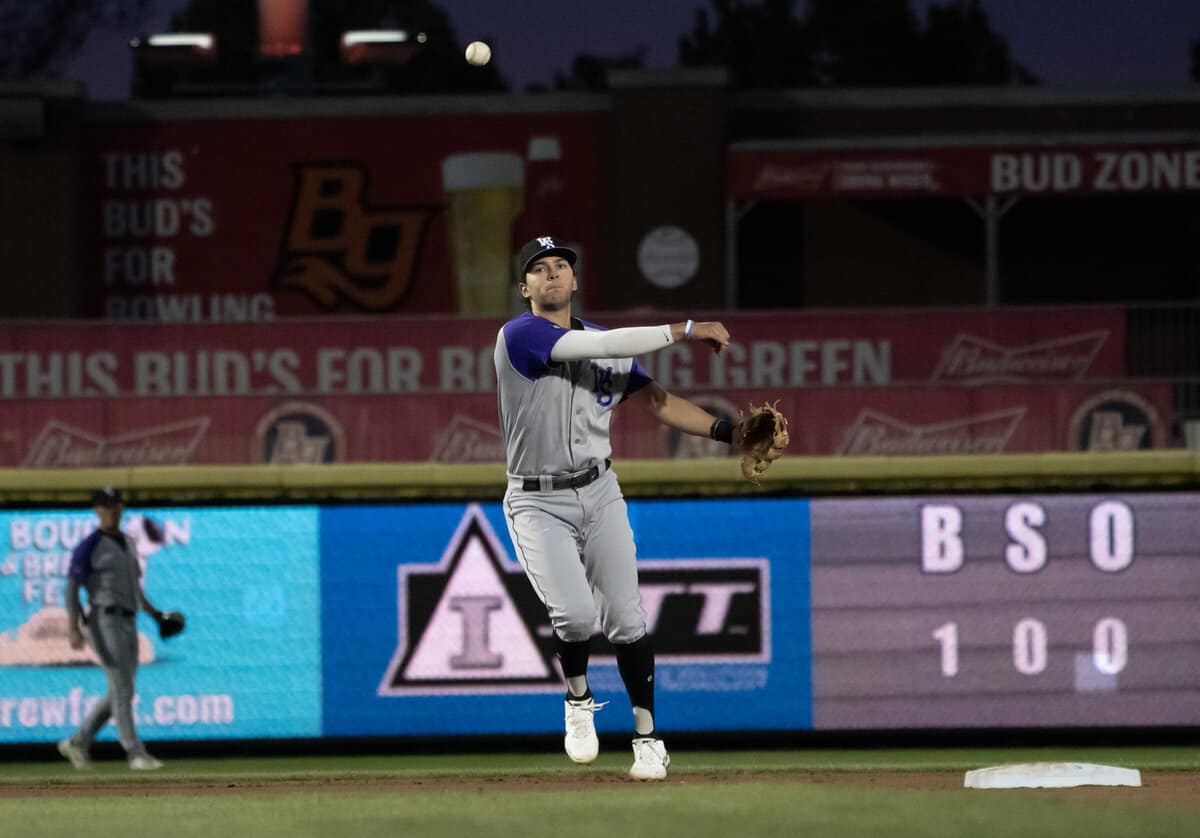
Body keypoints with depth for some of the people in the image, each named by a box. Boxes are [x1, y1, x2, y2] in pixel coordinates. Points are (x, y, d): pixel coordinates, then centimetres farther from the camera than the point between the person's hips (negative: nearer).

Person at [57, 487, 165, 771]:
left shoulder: (128, 544, 18)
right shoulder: (88, 547, -6)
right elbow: (72, 587, -10)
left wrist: (153, 612, 19)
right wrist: (72, 628, -20)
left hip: (128, 623, 8)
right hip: (105, 621, -8)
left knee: (120, 693, 10)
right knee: (123, 690, -12)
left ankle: (77, 743, 21)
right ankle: (136, 754, -11)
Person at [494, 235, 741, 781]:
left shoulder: (606, 345, 10)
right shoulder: (519, 336, -11)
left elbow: (656, 401, 8)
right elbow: (600, 347, -22)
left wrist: (729, 431, -5)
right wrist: (683, 331, -17)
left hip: (599, 494, 5)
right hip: (537, 504, -5)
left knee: (625, 619, -2)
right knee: (575, 613, -21)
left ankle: (648, 739, 10)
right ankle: (579, 702, 8)